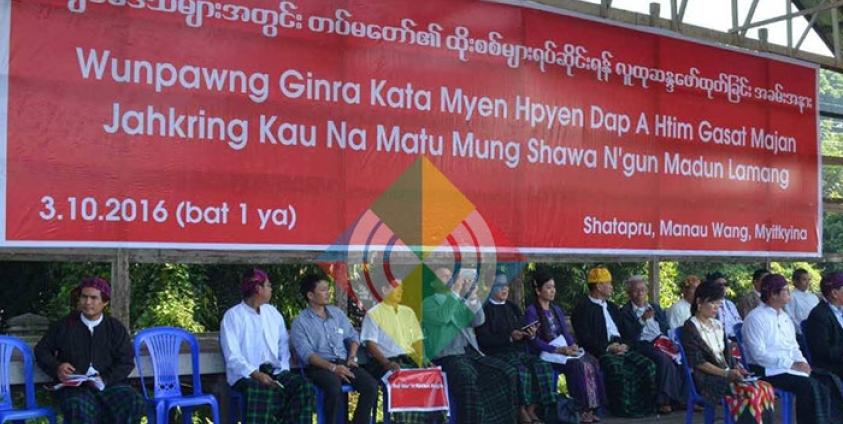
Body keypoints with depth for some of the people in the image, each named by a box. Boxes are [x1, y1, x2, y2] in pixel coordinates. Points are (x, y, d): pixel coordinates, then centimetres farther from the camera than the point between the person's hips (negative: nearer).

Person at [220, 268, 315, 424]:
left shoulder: (273, 313, 17)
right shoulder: (233, 315, -2)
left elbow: (284, 345, 16)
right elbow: (232, 356, -11)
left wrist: (284, 370, -2)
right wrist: (255, 374, -24)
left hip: (275, 372, 5)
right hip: (245, 375, -5)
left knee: (304, 385, -22)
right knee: (266, 391, -37)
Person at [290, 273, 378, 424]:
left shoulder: (337, 313, 15)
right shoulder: (300, 322, -2)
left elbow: (352, 336, 18)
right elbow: (306, 354, -13)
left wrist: (352, 357, -2)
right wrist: (333, 367, -24)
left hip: (344, 363, 5)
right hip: (319, 367, -5)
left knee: (371, 385, -20)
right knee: (335, 386, -37)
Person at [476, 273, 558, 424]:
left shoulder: (513, 308, 21)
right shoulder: (485, 310, -1)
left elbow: (523, 330, 20)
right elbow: (484, 339, -11)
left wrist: (531, 334, -5)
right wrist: (509, 337, -20)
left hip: (519, 351, 6)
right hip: (497, 353, -6)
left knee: (543, 366, -20)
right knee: (521, 369, -33)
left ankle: (532, 408, -16)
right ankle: (522, 411, -20)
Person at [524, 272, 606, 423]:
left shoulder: (557, 309, 20)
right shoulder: (531, 311, -5)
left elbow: (567, 332, 15)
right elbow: (534, 341, -13)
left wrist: (572, 345, -7)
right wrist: (558, 349, -21)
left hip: (565, 351, 7)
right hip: (546, 354, -7)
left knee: (592, 362, -19)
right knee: (577, 364, -30)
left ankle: (591, 407, -20)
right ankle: (580, 409, -23)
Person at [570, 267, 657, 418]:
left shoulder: (612, 307, 24)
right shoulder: (582, 309, -2)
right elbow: (585, 339, -11)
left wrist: (622, 344, -1)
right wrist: (608, 347, -19)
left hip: (619, 348, 7)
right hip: (600, 352, -7)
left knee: (648, 365, -14)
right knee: (619, 370, -35)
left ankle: (647, 404, -7)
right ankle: (624, 408, -21)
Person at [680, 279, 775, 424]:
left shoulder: (718, 325, 19)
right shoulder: (690, 327, -5)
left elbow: (727, 353, 17)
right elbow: (697, 362, -12)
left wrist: (736, 370, -4)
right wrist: (726, 373, -19)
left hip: (728, 374, 7)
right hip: (707, 378, -7)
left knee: (766, 388, -20)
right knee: (751, 392, -29)